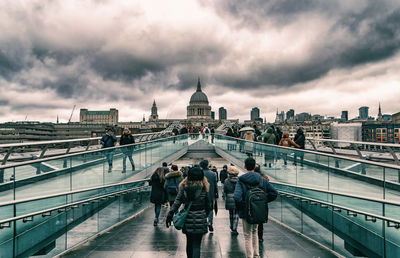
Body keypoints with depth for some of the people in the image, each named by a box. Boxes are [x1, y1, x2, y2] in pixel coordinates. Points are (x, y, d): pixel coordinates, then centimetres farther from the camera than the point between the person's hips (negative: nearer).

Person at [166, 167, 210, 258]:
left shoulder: (184, 187, -3)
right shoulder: (204, 188, -7)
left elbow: (177, 201, -7)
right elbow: (207, 204, 0)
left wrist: (170, 215, -5)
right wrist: (206, 214, 16)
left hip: (187, 218, 3)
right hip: (200, 219, -2)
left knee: (189, 242, 21)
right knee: (196, 245, 2)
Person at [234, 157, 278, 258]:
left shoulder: (241, 181, -16)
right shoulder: (262, 180, -3)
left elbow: (237, 197, -31)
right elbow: (274, 193, -4)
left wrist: (240, 207, -14)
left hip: (246, 213, -5)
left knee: (248, 236, 10)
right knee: (254, 232, 26)